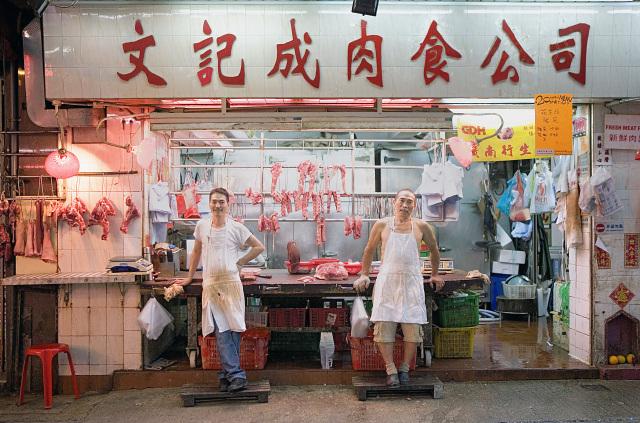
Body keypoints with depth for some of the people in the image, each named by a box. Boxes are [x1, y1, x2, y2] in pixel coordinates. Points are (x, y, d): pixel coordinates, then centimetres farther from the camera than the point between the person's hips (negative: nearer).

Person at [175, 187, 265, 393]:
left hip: (231, 283, -2)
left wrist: (239, 263, 2)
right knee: (221, 332, -3)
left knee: (233, 329, -1)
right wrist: (189, 277, 22)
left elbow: (259, 247, 6)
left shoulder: (236, 228, 0)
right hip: (210, 284, 2)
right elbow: (197, 251, 20)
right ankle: (235, 375, 0)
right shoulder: (202, 225, 8)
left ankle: (227, 375, 9)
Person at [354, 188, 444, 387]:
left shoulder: (421, 227, 6)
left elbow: (434, 249, 21)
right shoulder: (382, 225, 3)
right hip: (387, 281, -1)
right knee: (383, 326, -6)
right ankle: (391, 370, 8)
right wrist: (364, 275, 11)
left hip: (412, 281, 1)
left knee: (413, 327, -1)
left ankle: (405, 368, 19)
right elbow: (369, 250, 14)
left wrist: (435, 274, 25)